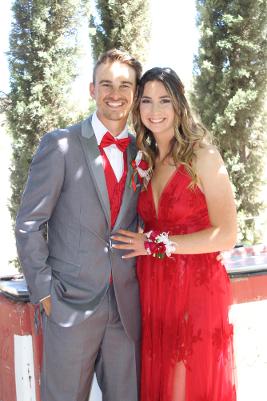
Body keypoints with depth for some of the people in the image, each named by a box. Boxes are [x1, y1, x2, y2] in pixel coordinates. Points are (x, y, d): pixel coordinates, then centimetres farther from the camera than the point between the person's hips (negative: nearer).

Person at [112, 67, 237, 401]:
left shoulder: (203, 157, -8)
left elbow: (226, 235, -14)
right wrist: (145, 244, 0)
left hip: (197, 289, -5)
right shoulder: (146, 161, 10)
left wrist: (156, 243, -12)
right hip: (153, 291, 6)